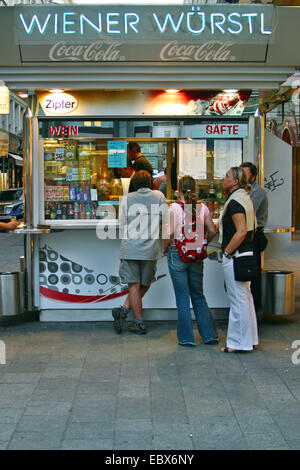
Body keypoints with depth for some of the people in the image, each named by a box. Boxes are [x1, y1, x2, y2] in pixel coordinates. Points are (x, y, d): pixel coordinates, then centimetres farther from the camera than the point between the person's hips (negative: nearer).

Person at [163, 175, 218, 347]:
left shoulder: (175, 207, -9)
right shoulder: (203, 208, 1)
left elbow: (170, 233, -16)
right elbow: (212, 231, -1)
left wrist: (165, 247, 0)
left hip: (178, 254, -4)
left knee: (182, 298, 4)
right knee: (198, 296, 16)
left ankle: (187, 338, 10)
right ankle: (210, 335, 17)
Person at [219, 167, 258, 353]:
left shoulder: (235, 201, -17)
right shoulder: (246, 198, 14)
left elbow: (241, 232, -24)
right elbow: (252, 227, 19)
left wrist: (227, 252, -17)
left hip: (235, 256, -10)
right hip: (246, 253, 10)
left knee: (238, 299, -3)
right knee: (246, 297, 16)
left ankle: (239, 343, 4)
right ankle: (250, 339, 25)